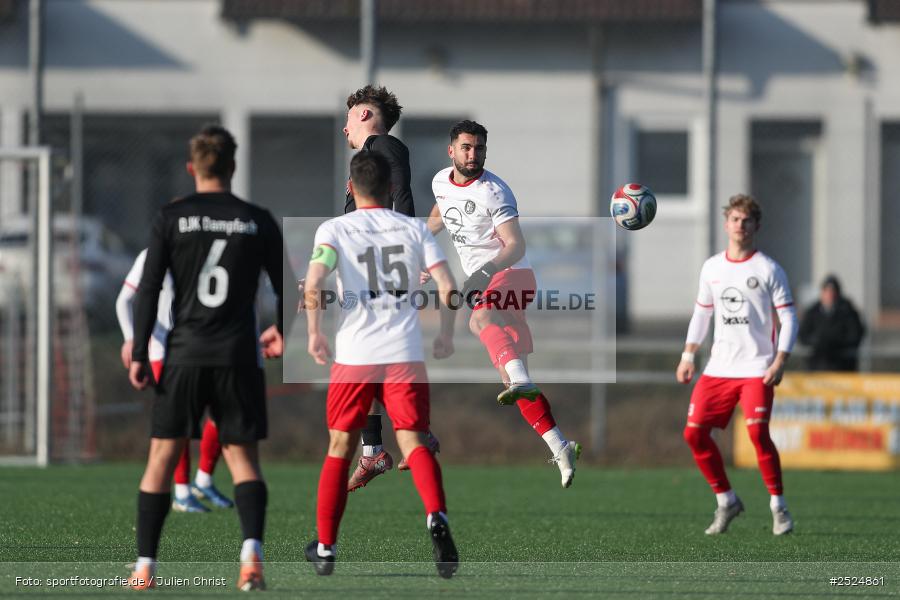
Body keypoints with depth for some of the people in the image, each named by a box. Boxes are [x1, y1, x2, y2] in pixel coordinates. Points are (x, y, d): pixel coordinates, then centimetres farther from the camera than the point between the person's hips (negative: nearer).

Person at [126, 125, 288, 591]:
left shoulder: (170, 219, 0)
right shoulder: (257, 221, 4)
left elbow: (148, 290, -4)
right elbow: (286, 287, 9)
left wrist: (138, 354, 0)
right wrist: (281, 332, 28)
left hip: (185, 355, 0)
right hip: (238, 356, 1)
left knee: (163, 456, 8)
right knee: (243, 458, 4)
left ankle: (144, 565, 8)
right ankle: (252, 549, -20)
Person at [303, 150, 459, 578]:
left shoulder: (334, 229, 2)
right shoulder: (414, 228, 8)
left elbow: (314, 284, -14)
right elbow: (448, 288, 0)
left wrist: (314, 333, -1)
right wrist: (446, 337, 13)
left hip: (353, 355, -1)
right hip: (406, 354, 1)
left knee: (340, 449, 14)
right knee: (413, 443, 0)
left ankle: (325, 549, 20)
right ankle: (436, 516, -30)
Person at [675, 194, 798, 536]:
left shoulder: (768, 270, -4)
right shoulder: (712, 268, 10)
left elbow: (788, 319, -5)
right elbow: (701, 313, 20)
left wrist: (780, 363, -15)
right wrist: (688, 357, 13)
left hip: (757, 369, -5)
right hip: (718, 367, 5)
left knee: (758, 433, -20)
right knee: (694, 433, -2)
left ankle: (778, 507, -7)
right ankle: (726, 501, 14)